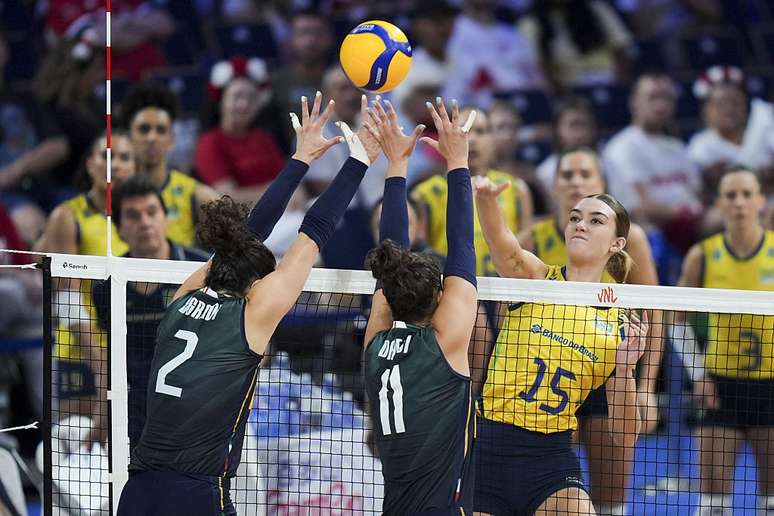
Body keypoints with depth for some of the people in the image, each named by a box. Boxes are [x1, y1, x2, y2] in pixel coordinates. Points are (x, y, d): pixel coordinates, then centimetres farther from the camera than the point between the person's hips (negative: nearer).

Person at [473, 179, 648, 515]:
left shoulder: (619, 324, 6)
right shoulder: (536, 277, 4)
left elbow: (624, 438, 4)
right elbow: (502, 245, -22)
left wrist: (624, 369, -12)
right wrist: (486, 198, -43)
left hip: (550, 461, 0)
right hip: (487, 446, 0)